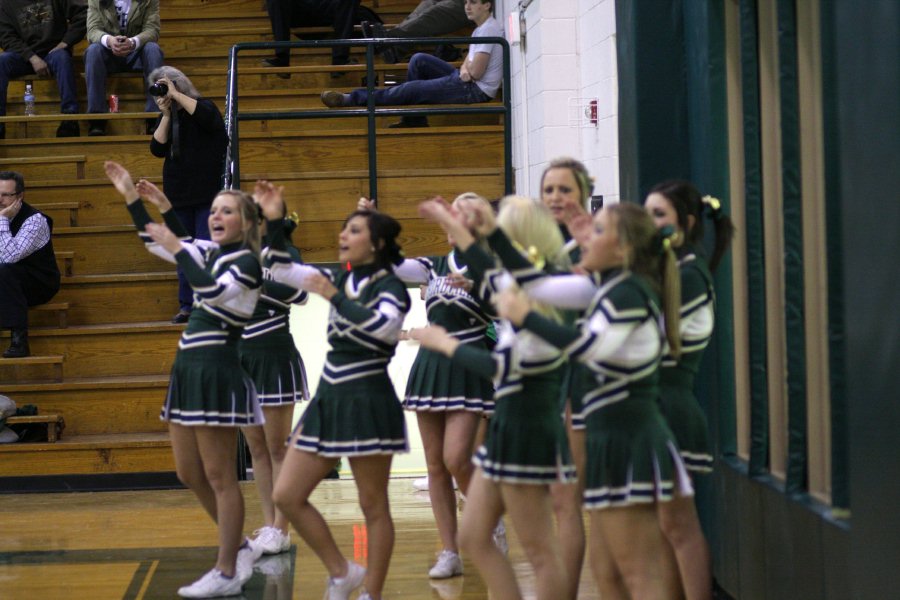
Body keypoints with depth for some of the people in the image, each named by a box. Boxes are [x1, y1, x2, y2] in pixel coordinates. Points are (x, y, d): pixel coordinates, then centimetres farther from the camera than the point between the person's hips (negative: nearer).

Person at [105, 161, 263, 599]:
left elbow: (213, 289, -29)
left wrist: (177, 247, -26)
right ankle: (239, 548, 28)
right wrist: (131, 197, 14)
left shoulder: (247, 261, -9)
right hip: (189, 369, 9)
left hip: (217, 373, -9)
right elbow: (154, 242, 23)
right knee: (189, 474, 14)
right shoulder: (210, 252, 14)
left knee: (219, 478, -3)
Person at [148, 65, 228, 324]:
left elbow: (205, 116, -29)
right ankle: (186, 305, 11)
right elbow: (157, 149, -2)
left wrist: (175, 94, -21)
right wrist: (166, 114, -10)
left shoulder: (204, 107, -4)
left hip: (207, 193, -6)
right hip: (179, 193, 6)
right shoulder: (166, 117, 10)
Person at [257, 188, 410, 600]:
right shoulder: (342, 279, 11)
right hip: (329, 398, 8)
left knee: (373, 506, 1)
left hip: (368, 402, -8)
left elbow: (382, 326, -30)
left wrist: (333, 297, -27)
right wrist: (274, 224, 1)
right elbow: (281, 270, 13)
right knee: (286, 496, 5)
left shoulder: (391, 287, -9)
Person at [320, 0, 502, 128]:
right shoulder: (481, 28, 14)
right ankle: (413, 120, 9)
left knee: (411, 89, -10)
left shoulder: (488, 30, -20)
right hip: (466, 82, 10)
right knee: (419, 60, 8)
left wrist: (466, 67, 0)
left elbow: (475, 72, -24)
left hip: (476, 90, -10)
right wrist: (464, 69, -10)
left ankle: (353, 100, -3)